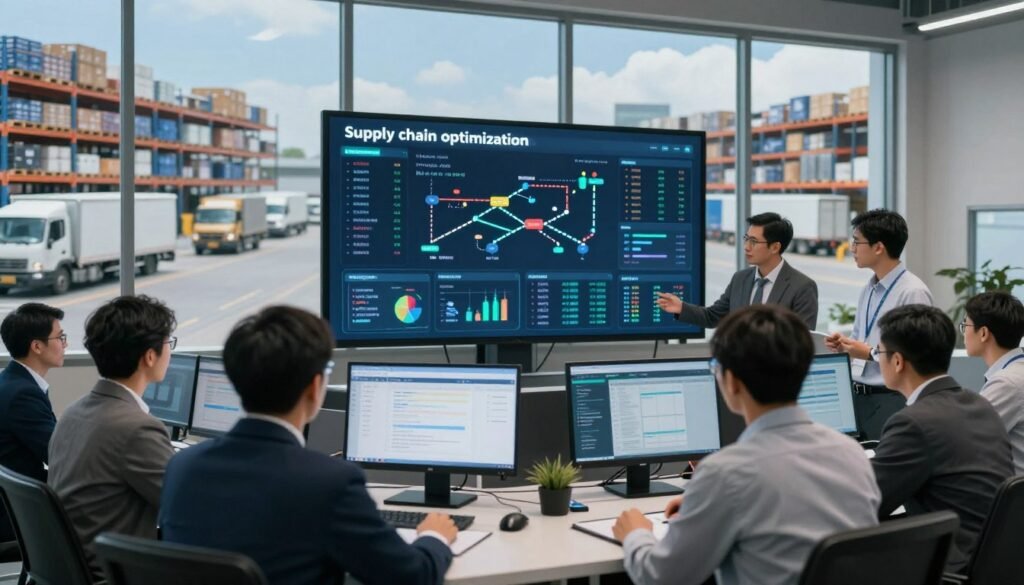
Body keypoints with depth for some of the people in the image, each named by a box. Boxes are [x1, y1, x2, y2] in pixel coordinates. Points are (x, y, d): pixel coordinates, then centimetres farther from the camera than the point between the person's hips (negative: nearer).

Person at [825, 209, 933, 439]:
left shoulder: (913, 292, -13)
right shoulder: (868, 289, 13)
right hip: (857, 395, 8)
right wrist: (844, 345, 3)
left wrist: (870, 353, -18)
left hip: (890, 400, -8)